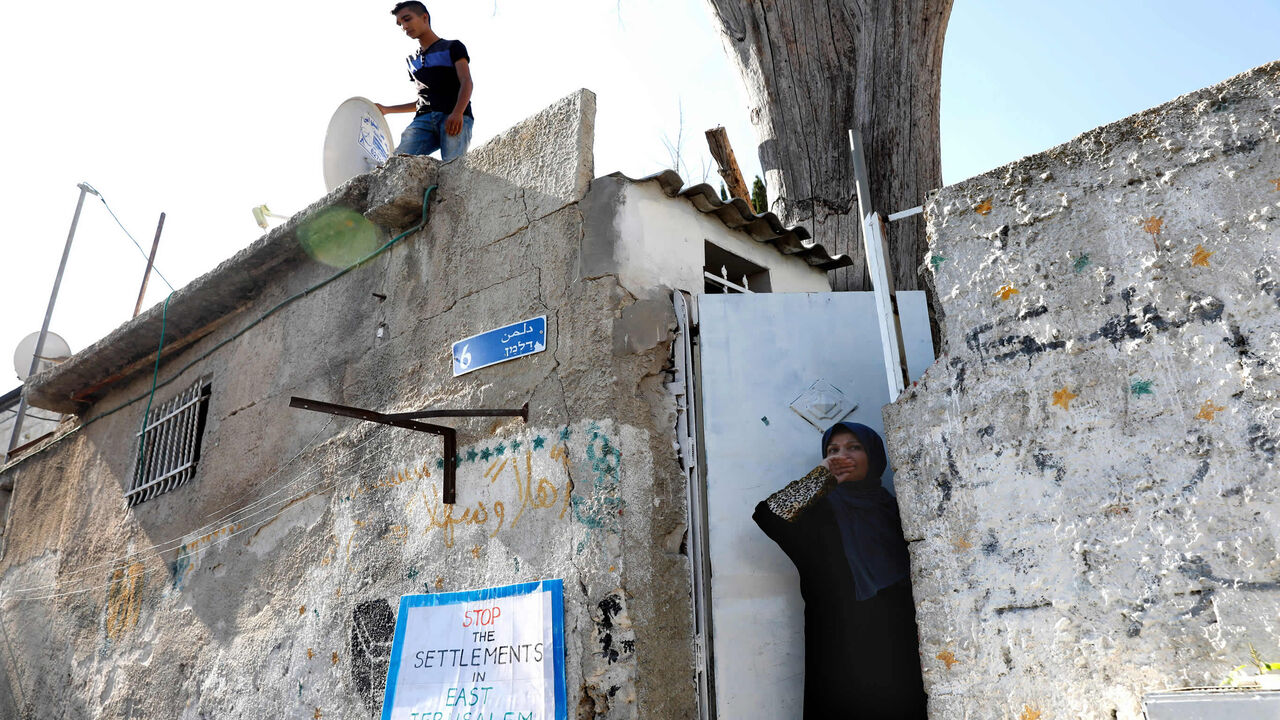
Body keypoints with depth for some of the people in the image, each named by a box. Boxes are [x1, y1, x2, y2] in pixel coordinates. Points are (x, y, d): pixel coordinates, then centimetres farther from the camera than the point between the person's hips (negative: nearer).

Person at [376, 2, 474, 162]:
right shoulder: (412, 60, 32)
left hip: (455, 118, -5)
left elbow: (467, 82, -2)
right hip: (423, 119, 5)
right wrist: (386, 109, 30)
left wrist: (457, 113, -21)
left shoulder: (452, 47, 14)